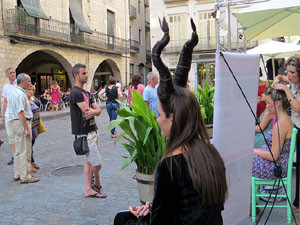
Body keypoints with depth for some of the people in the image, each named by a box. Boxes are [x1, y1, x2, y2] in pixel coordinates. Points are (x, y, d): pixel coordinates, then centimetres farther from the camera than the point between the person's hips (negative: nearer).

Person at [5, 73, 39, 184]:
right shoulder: (20, 94, -18)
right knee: (25, 152, -4)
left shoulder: (14, 92, 15)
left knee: (19, 151, 17)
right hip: (20, 123, -11)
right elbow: (20, 113, -24)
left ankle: (17, 174, 25)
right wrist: (27, 128, -22)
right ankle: (25, 177, 2)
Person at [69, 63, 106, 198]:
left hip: (92, 130, 9)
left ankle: (88, 189, 20)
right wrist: (94, 111, -1)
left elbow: (98, 110, 5)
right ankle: (97, 184, 21)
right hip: (84, 133, -9)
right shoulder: (76, 93, -14)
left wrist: (92, 112, -16)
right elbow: (87, 111, -21)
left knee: (89, 161, 12)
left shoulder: (86, 93, 16)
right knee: (97, 163, -3)